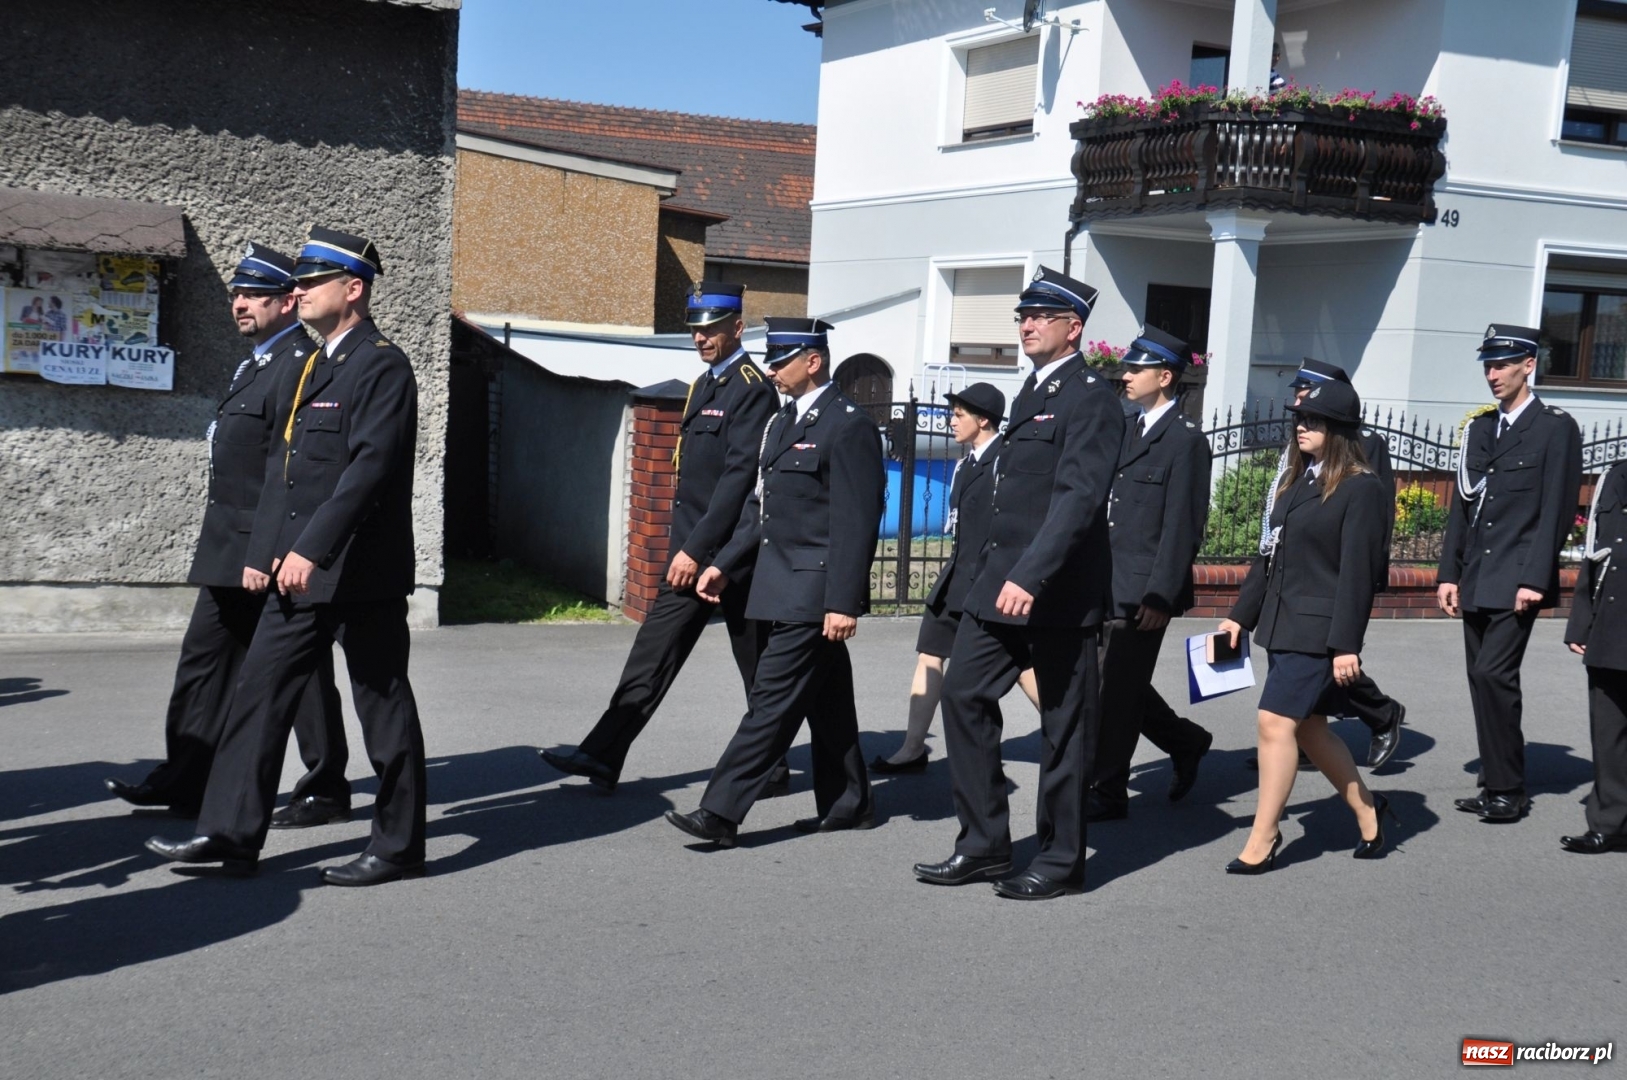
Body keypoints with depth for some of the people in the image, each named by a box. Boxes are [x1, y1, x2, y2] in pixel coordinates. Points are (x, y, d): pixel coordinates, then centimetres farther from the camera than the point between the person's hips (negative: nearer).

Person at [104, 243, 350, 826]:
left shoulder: (299, 367, -16)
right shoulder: (257, 365, 17)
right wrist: (227, 545, 20)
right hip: (231, 549, 10)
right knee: (204, 659, 13)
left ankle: (325, 791, 11)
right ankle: (183, 781, 21)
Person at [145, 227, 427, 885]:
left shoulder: (383, 367, -11)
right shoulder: (312, 367, 17)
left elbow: (370, 467, -22)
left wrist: (311, 547, -27)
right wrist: (262, 551, 16)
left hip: (361, 573, -9)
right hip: (300, 570, 9)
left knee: (383, 706, 2)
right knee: (260, 692, 7)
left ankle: (398, 846, 13)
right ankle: (230, 833, 13)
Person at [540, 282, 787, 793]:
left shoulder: (752, 390, -12)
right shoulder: (704, 386, 15)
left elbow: (739, 477, -20)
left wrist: (696, 549, -21)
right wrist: (685, 547, 16)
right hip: (691, 550, 8)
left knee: (758, 666, 4)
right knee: (654, 651, 6)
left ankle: (771, 770, 17)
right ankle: (603, 756, 7)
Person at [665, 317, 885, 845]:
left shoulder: (848, 426, -13)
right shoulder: (783, 421, 16)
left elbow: (856, 523, -18)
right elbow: (761, 504, 21)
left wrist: (843, 602, -22)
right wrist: (725, 565, 15)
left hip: (813, 593, -9)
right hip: (786, 588, 9)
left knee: (773, 701, -8)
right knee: (824, 700, 16)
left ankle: (720, 814, -8)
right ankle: (847, 804, 26)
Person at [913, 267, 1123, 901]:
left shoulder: (1091, 398, -11)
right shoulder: (1032, 392, 17)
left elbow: (1078, 497, -22)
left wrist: (1031, 577, -30)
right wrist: (998, 571, 16)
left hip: (1057, 589, -9)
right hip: (1001, 579, 9)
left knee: (1064, 724, 3)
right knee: (964, 695, 5)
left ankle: (1061, 861, 14)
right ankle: (984, 846, 15)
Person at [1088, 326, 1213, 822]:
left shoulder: (1186, 441, -10)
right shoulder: (1129, 431, 15)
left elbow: (1181, 527, -14)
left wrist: (1160, 596, -18)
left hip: (1143, 591, -8)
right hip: (1107, 584, 8)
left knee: (1116, 691, -2)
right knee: (1121, 684, 14)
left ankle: (1107, 793, 9)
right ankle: (1186, 742, 34)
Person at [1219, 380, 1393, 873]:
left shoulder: (1362, 489, -11)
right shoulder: (1298, 481, 13)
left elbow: (1358, 572, -15)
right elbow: (1271, 554, 17)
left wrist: (1346, 644, -18)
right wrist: (1241, 615, 15)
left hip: (1318, 631, -9)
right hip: (1281, 624, 9)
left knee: (1276, 722, -10)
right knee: (1308, 727, 15)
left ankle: (1262, 841, -1)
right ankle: (1366, 811, 33)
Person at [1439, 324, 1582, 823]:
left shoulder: (1556, 428, -3)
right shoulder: (1480, 428, 15)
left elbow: (1556, 511, -9)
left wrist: (1534, 579, -16)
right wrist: (1449, 572, 9)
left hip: (1516, 580, -7)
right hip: (1476, 580, 7)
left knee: (1493, 674, -14)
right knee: (1484, 680, 9)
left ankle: (1508, 790, -4)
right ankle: (1498, 786, 17)